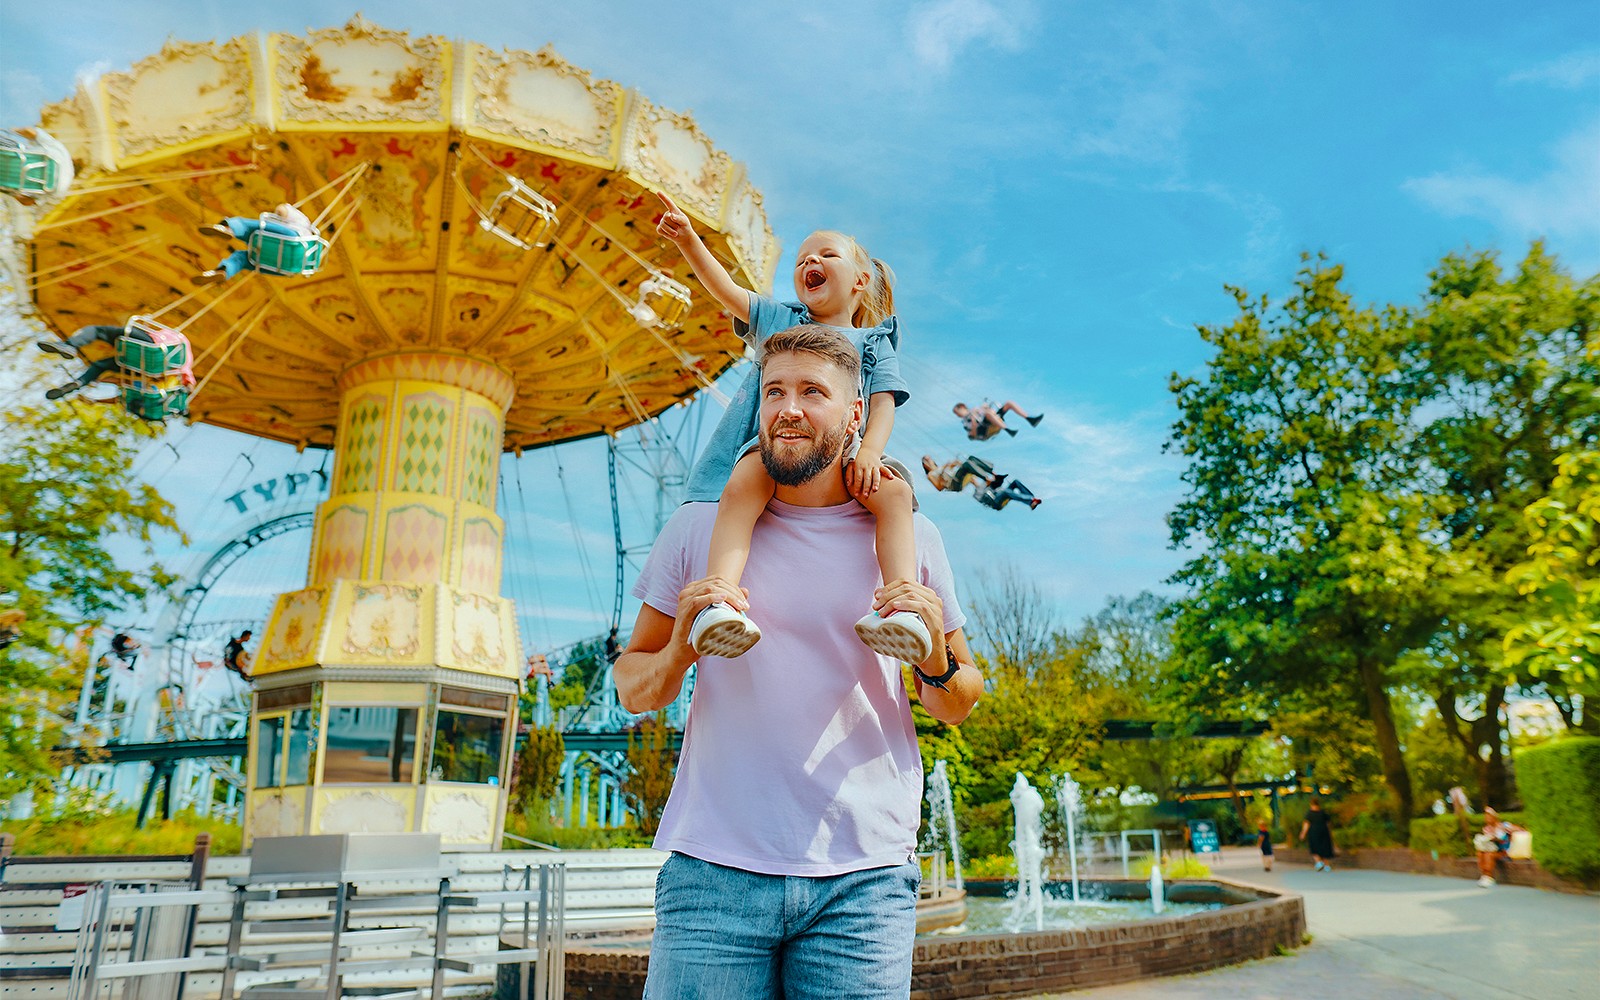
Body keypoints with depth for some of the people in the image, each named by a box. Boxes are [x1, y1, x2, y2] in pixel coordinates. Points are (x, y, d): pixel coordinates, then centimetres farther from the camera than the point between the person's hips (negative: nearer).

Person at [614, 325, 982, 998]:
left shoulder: (909, 536, 5)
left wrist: (935, 661, -11)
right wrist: (681, 648, -12)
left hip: (862, 876, 1)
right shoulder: (698, 528, 4)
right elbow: (632, 691, 9)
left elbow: (958, 709, 11)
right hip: (714, 867, 0)